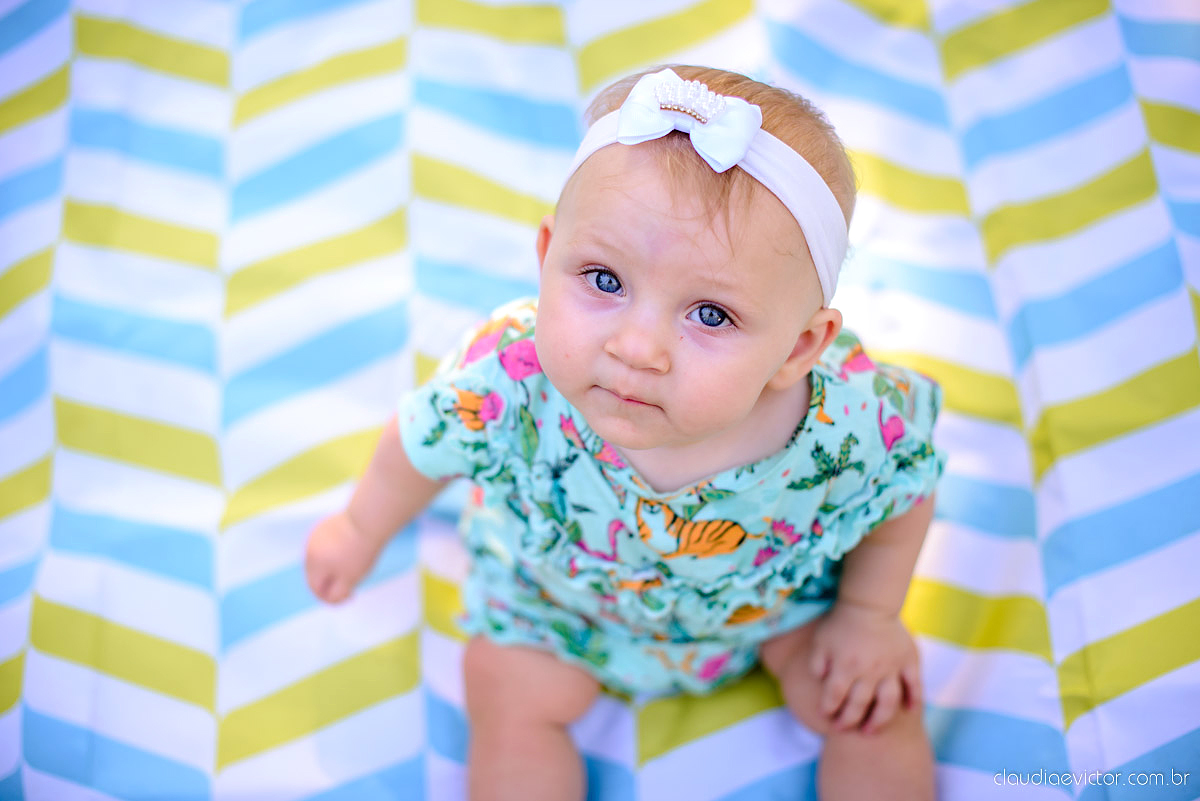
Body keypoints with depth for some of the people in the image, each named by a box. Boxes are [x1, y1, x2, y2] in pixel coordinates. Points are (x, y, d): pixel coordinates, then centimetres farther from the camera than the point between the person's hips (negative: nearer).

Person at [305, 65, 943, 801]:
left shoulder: (857, 424, -39)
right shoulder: (505, 382, -40)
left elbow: (905, 492, -12)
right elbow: (419, 447, -15)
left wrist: (870, 614, -3)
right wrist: (363, 531, 4)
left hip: (775, 588, 1)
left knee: (875, 710, 1)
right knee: (511, 699, -3)